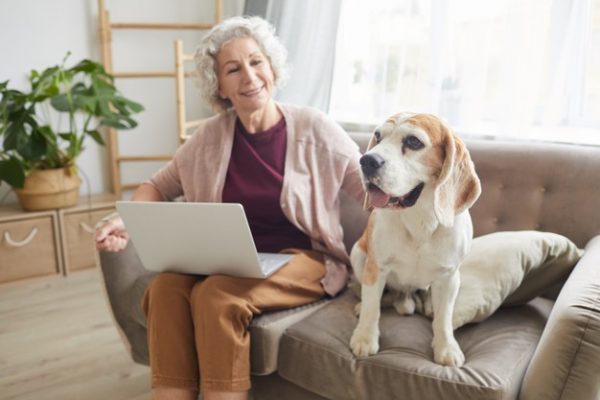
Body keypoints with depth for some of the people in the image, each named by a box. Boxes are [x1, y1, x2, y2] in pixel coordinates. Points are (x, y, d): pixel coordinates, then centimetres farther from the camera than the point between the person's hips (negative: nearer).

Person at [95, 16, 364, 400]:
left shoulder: (314, 128, -6)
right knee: (165, 287, -25)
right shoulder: (210, 136, 4)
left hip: (303, 259, -3)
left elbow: (372, 192, -4)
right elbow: (159, 185, 12)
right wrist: (128, 219, -8)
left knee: (217, 295, -30)